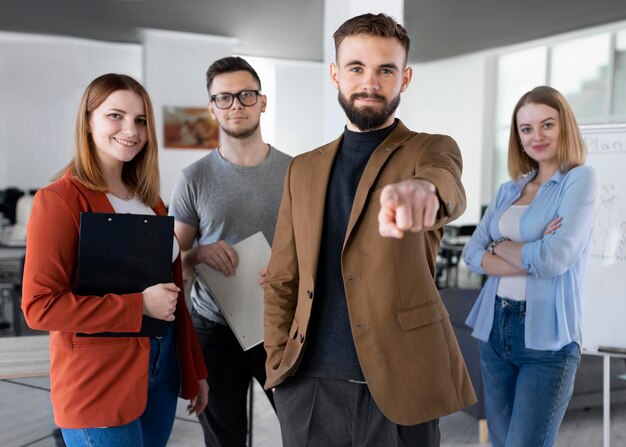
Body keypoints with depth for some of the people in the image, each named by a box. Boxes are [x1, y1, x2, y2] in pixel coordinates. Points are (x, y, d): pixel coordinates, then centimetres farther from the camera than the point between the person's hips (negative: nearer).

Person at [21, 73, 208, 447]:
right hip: (99, 384, -7)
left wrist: (194, 370, 13)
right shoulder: (60, 200, -12)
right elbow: (40, 306, -18)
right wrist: (139, 305, -19)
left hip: (162, 367, 7)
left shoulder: (148, 198, 9)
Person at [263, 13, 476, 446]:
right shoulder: (304, 170, 10)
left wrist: (423, 189, -48)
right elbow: (281, 281, 12)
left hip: (399, 387, -3)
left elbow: (447, 186, -26)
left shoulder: (430, 149, -1)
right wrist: (278, 363, 1)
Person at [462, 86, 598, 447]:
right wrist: (530, 260, -14)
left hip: (548, 338, -6)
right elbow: (473, 254, 1)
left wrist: (500, 246, -2)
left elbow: (553, 258, -18)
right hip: (495, 328, 6)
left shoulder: (580, 179, -6)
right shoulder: (509, 190, 12)